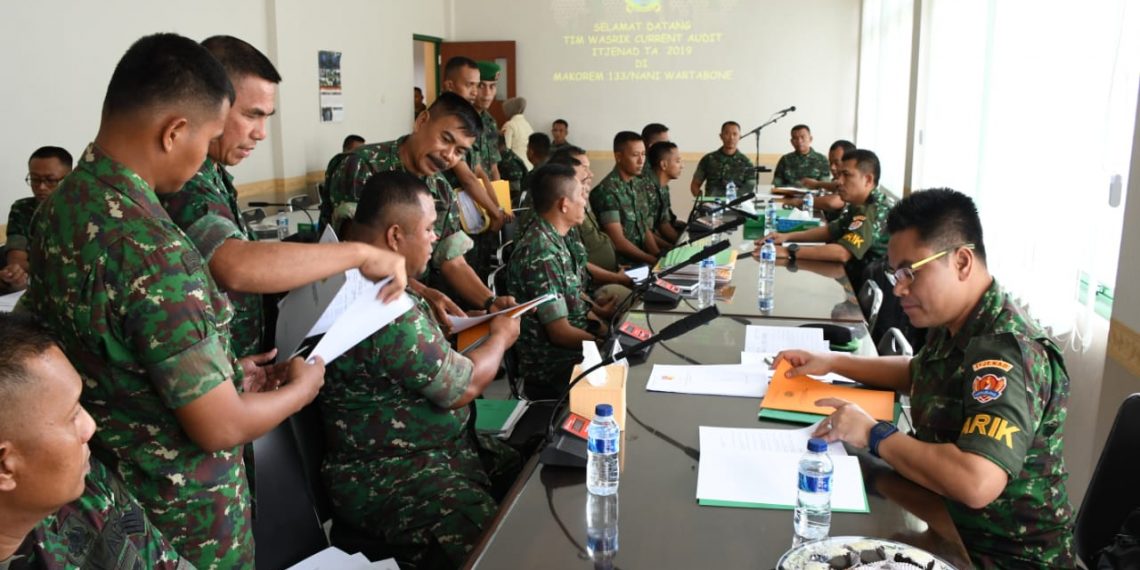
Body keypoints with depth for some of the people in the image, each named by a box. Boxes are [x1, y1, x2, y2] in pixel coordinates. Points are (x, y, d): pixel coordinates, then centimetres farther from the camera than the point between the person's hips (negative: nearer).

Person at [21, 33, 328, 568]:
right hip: (181, 512, -8)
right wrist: (305, 384, -9)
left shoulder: (60, 205, -4)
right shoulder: (152, 250, -32)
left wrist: (222, 371, 9)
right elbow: (221, 427, -26)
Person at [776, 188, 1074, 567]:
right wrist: (832, 362, 10)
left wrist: (873, 435, -26)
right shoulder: (956, 326, 1)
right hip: (949, 524, 8)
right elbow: (917, 373, 24)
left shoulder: (1005, 351, -28)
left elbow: (975, 483, -40)